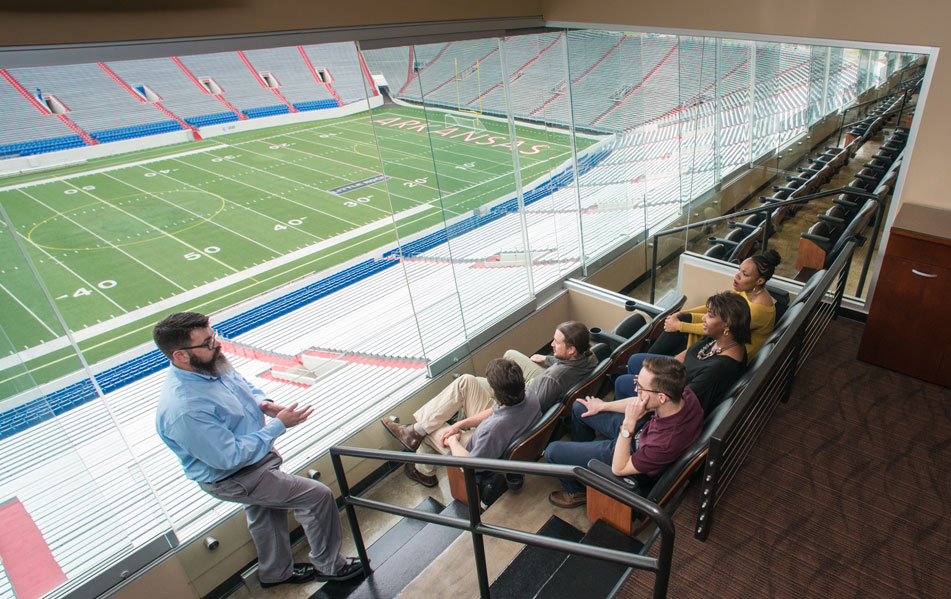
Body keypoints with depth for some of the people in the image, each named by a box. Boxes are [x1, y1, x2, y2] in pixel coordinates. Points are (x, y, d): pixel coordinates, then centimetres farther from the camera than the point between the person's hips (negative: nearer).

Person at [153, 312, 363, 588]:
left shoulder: (211, 365, -11)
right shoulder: (183, 411, -38)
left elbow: (244, 385, 10)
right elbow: (230, 458, -32)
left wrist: (263, 403, -11)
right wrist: (278, 426, -27)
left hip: (254, 452, 9)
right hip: (233, 478, -9)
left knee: (263, 514, 28)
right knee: (318, 496, -6)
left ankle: (275, 572, 54)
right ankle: (329, 566, 18)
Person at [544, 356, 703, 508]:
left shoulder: (667, 443, -44)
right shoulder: (684, 393, -25)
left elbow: (618, 469, -28)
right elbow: (641, 402, -2)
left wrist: (628, 423, -38)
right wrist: (603, 406, 9)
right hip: (644, 428, 7)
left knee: (552, 451, -2)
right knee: (579, 406, 18)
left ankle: (577, 492, 30)